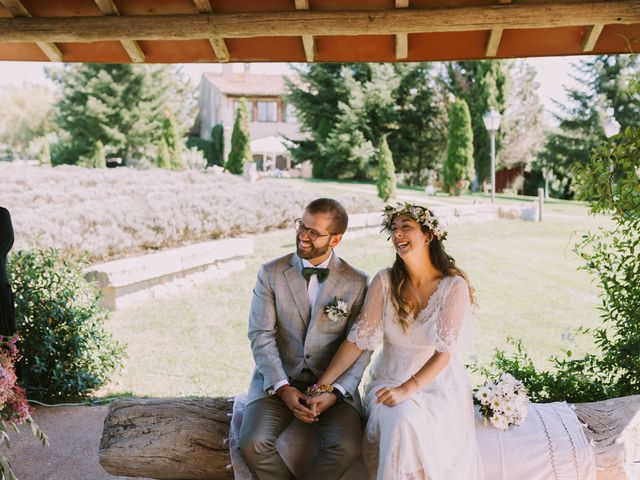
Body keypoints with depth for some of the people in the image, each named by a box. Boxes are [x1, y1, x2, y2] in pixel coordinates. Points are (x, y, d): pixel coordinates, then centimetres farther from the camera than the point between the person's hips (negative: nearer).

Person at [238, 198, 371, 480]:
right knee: (252, 445, -24)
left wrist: (335, 391, -17)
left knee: (347, 447, -26)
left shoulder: (357, 283, 0)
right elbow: (261, 335, -5)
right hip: (277, 381, 1)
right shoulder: (270, 274, 0)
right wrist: (283, 388, -17)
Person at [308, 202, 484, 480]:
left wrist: (408, 388, -27)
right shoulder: (385, 282, -3)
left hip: (440, 385, -1)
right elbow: (359, 339, -5)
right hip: (389, 381, 1)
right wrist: (323, 387, -11)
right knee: (402, 420, -30)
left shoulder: (455, 286, -9)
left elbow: (445, 350, -14)